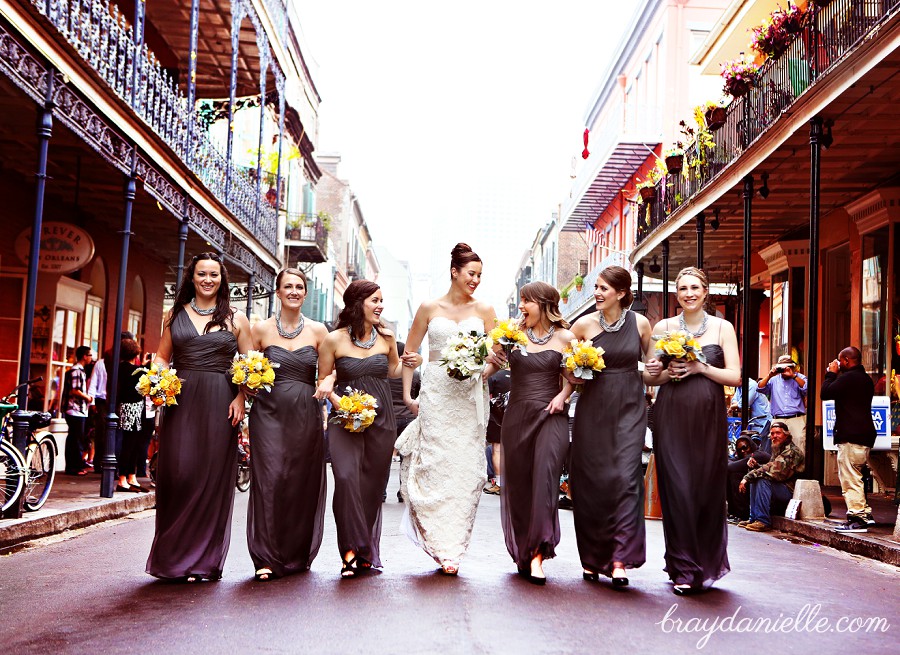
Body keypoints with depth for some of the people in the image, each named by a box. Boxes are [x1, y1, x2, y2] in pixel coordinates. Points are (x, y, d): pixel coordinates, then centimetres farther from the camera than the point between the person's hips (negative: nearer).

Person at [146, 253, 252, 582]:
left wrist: (240, 397, -8)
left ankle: (205, 560, 8)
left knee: (213, 477, -1)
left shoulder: (235, 319, 9)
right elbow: (162, 356, 15)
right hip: (180, 401, 1)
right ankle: (175, 558, 8)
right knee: (178, 475, -4)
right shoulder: (175, 314, 13)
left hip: (219, 404, -1)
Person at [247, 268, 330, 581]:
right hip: (269, 413, -1)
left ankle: (298, 556, 18)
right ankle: (267, 558, 0)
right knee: (269, 480, -8)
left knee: (304, 484, 4)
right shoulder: (261, 329, 4)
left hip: (306, 414, 1)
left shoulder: (317, 330, 7)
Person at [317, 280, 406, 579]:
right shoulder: (334, 340, -1)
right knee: (346, 477, -22)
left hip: (382, 419, 3)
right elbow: (323, 381, 4)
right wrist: (339, 402, -13)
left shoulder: (386, 337, 8)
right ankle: (352, 548, -14)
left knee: (372, 486, 4)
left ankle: (367, 553, 18)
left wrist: (408, 364, 2)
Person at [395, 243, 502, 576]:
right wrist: (408, 394, 4)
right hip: (435, 395, -1)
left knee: (465, 470, -3)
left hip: (471, 398, 1)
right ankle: (442, 545, 3)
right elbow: (409, 353, 10)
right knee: (435, 467, -7)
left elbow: (495, 358, 10)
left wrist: (484, 372, -12)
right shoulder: (430, 308, 6)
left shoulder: (484, 310, 9)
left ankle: (451, 547, 6)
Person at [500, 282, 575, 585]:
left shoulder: (564, 337, 4)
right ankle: (522, 554, 19)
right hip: (517, 416, 3)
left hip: (550, 416, -3)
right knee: (518, 485, 6)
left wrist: (562, 395, -6)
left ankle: (537, 554, -16)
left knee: (544, 478, -18)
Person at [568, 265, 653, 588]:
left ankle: (620, 560, -11)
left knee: (625, 478, -12)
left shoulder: (640, 323, 2)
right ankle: (592, 558, 17)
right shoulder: (584, 324, 0)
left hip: (630, 408, 0)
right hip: (593, 409, 1)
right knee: (591, 481, 3)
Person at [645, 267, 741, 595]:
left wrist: (700, 368, -11)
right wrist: (668, 373, -11)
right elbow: (650, 375, 9)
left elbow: (735, 376, 2)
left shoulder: (722, 328, 7)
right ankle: (684, 568, 4)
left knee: (708, 490, 2)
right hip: (671, 416, 0)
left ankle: (706, 565, 19)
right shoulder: (663, 327, 8)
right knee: (677, 489, -4)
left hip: (709, 417, 0)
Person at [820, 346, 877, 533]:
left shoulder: (848, 378, -15)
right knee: (855, 477, 18)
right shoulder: (866, 379, 17)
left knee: (849, 477, -8)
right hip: (865, 434, 10)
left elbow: (825, 393, -15)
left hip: (851, 435, -10)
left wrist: (831, 374, -2)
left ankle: (857, 518, -8)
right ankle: (864, 512, 21)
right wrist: (835, 375, 18)